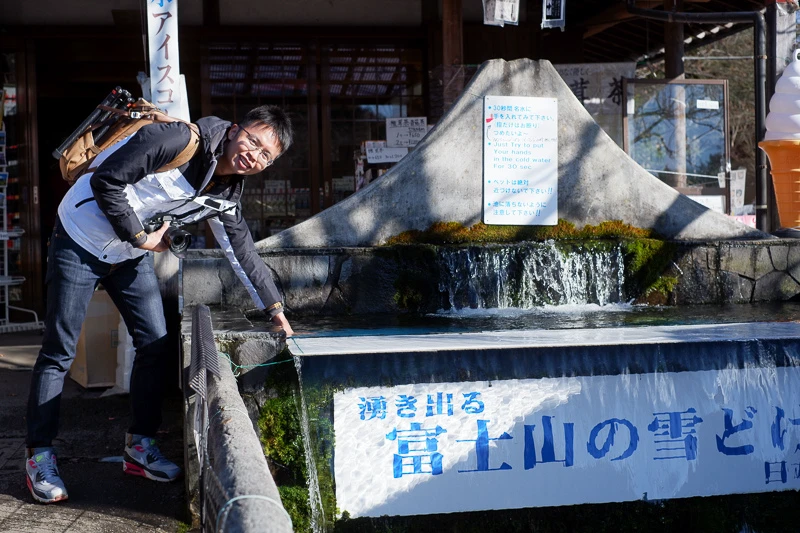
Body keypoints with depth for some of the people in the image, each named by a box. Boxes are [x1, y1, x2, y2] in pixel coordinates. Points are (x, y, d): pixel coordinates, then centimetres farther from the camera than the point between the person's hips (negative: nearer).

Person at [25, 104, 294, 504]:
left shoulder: (226, 195, -2)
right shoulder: (179, 140, -26)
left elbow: (243, 253, 9)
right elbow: (105, 180, -26)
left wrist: (275, 309, 9)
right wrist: (140, 237, -19)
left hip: (132, 254, 7)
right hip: (81, 241, -7)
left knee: (156, 345, 3)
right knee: (58, 351, -2)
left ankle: (140, 446, 15)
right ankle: (38, 456, 7)